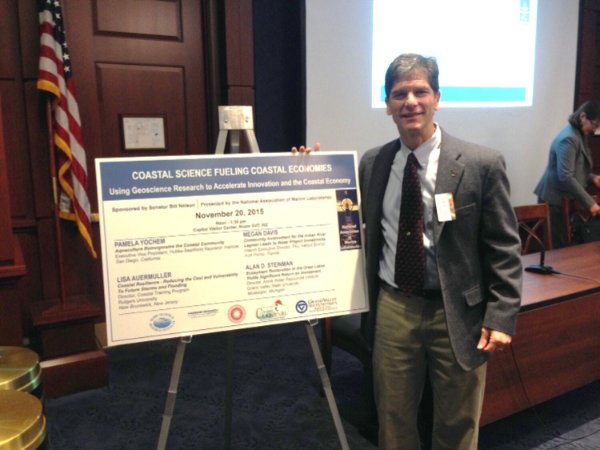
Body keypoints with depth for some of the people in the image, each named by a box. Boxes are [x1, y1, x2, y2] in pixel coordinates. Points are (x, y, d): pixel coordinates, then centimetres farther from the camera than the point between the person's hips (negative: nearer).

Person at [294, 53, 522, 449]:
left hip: (457, 312, -2)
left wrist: (502, 317, -11)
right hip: (392, 309, 3)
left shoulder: (481, 164, -8)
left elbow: (504, 249, -6)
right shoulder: (372, 163, 3)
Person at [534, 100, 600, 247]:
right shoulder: (569, 138, -18)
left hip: (564, 198, 10)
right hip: (555, 200, -10)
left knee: (565, 244, 10)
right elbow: (565, 177, -25)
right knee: (558, 246, -5)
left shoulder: (578, 135, 13)